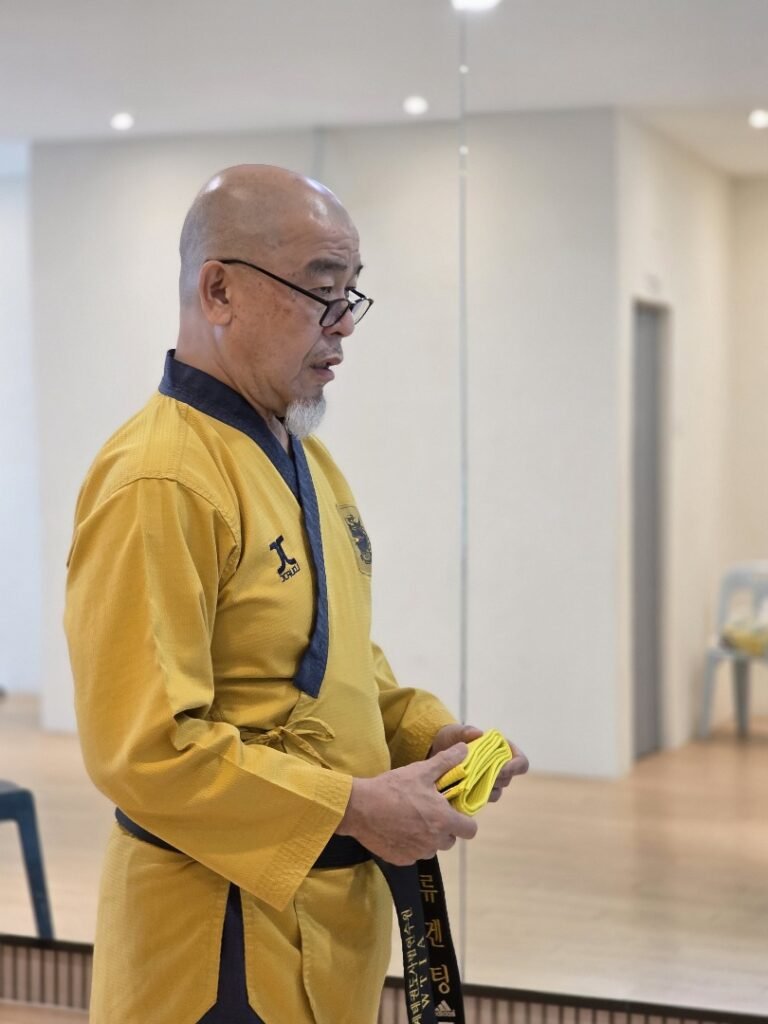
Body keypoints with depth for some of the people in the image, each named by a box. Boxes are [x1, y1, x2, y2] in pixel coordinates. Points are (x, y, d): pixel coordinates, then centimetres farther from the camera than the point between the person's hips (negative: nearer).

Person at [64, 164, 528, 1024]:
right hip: (220, 931, -9)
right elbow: (143, 749, -25)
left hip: (333, 905, 9)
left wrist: (425, 730, 3)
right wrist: (354, 808, -21)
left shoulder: (305, 458, 10)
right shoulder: (158, 484, -21)